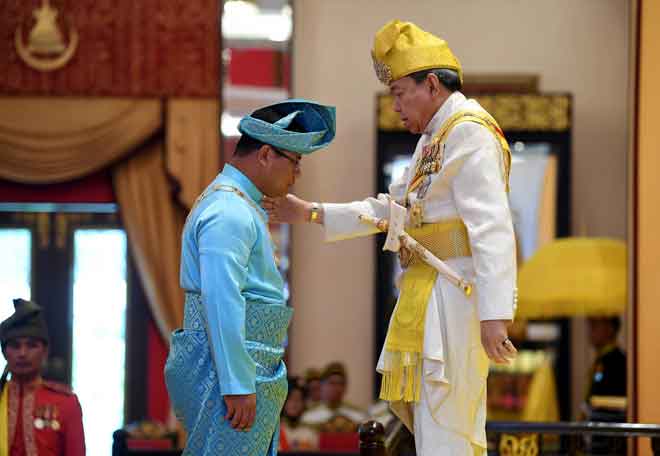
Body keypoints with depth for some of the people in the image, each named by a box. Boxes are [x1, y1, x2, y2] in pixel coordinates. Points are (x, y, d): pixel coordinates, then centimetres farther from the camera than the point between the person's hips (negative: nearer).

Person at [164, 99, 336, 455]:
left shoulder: (241, 207, 20)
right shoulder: (229, 212, -15)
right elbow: (221, 302, -23)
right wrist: (237, 385, -25)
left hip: (252, 377, 11)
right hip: (229, 373, -11)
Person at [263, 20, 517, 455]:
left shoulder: (470, 133, -11)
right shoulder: (434, 138, 21)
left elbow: (492, 228, -21)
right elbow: (388, 208, 30)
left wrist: (494, 313, -29)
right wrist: (310, 213, 26)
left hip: (456, 295, -10)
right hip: (428, 300, 10)